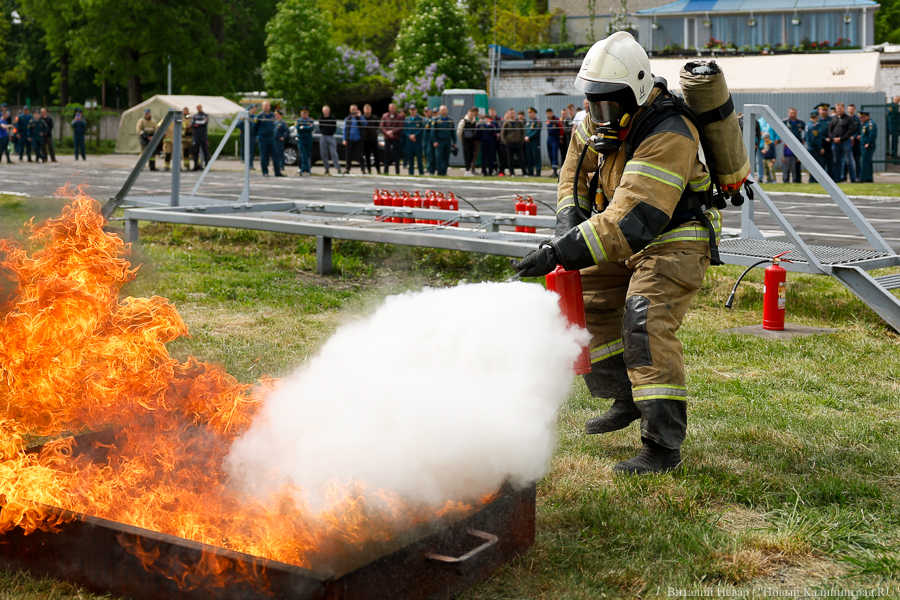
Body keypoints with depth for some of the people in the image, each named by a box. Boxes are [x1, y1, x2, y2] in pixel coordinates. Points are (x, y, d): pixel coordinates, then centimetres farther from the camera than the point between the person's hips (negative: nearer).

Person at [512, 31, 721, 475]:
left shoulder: (668, 137, -33)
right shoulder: (601, 117, -5)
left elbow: (631, 223, -40)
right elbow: (576, 171, 11)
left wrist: (561, 252, -43)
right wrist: (569, 218, -8)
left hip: (674, 242, -9)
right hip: (628, 242, 9)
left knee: (646, 324, -24)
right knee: (586, 303, 13)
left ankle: (664, 444, -21)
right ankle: (628, 400, 30)